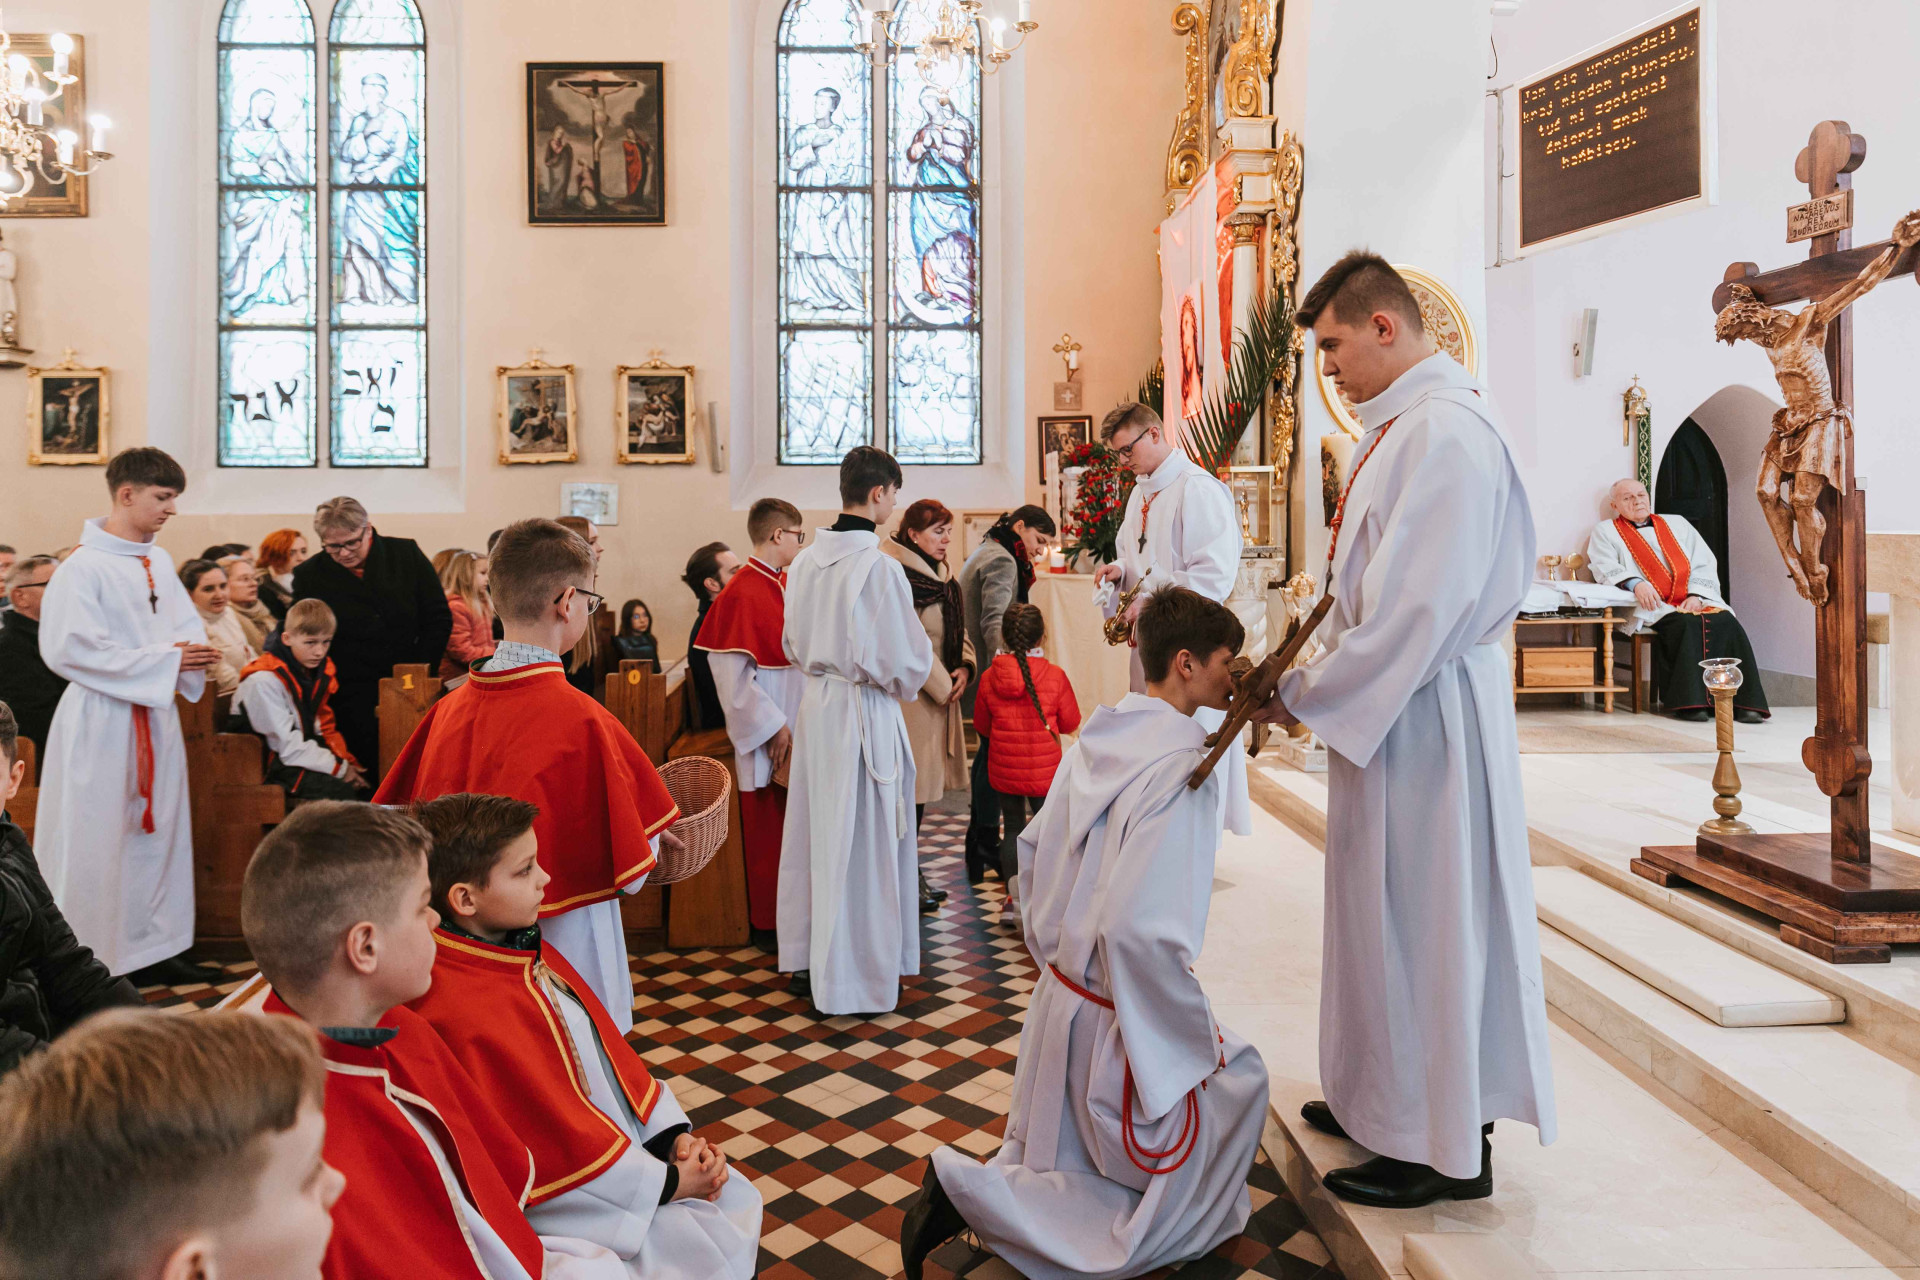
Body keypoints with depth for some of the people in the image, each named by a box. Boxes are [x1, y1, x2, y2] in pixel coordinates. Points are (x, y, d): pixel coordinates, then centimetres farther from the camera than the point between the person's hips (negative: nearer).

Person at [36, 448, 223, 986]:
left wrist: (193, 654, -9)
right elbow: (72, 648, -18)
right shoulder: (83, 567, -13)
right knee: (97, 838, 0)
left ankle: (154, 949, 23)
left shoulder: (159, 561, 8)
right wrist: (163, 660, -19)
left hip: (155, 715, 7)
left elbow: (187, 624, 14)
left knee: (160, 830, 12)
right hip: (102, 720, -7)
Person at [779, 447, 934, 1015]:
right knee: (863, 841, 4)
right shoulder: (879, 567, -19)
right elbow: (905, 659, -15)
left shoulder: (805, 560, 3)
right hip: (865, 714, -7)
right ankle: (854, 977, 15)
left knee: (817, 832, 17)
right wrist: (906, 684, 5)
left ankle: (806, 960, 31)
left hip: (815, 704, 7)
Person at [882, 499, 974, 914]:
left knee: (923, 783, 15)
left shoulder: (942, 575, 14)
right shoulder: (899, 577, -15)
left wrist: (964, 670, 0)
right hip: (911, 694, -9)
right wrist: (942, 685, -13)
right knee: (911, 786, -4)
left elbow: (958, 631, 17)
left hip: (942, 690, 9)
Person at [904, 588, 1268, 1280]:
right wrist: (1199, 1039, -19)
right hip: (1114, 1029, -9)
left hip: (1061, 995, 9)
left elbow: (1032, 850, 13)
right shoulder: (1179, 764, -25)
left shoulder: (1100, 733, 2)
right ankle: (968, 1192, 0)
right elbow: (1139, 931, -34)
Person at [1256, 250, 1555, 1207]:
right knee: (1389, 907, 18)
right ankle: (1389, 1099, 34)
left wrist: (1306, 694, -15)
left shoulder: (1445, 430, -19)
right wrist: (1315, 678, 7)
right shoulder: (1403, 425, 12)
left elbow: (1419, 605, -24)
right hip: (1388, 700, 10)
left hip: (1425, 711, -10)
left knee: (1422, 913, 1)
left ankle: (1444, 1149, 17)